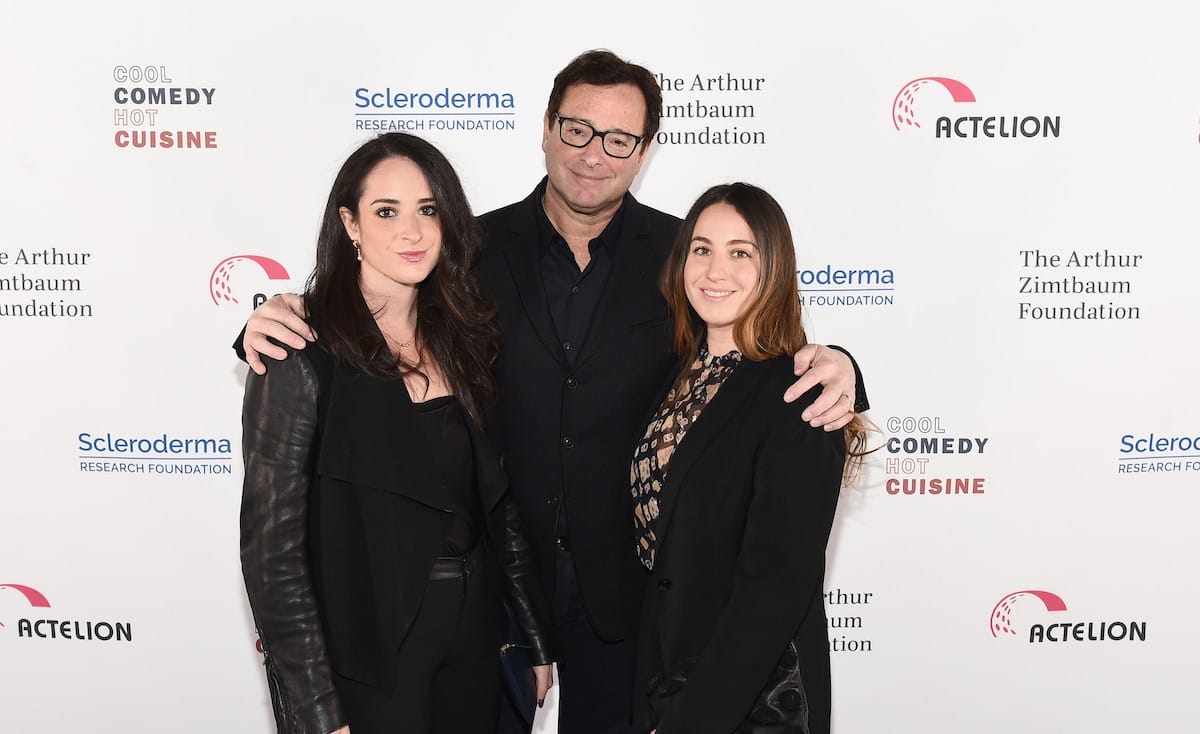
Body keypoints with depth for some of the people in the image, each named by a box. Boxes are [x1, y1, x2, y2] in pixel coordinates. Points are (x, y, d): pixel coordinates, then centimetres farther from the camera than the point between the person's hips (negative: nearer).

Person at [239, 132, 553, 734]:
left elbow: (497, 500, 7)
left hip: (472, 649, 6)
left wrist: (535, 639, 9)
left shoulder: (462, 340, 2)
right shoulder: (303, 355, -16)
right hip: (366, 662, -5)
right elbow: (272, 548, -16)